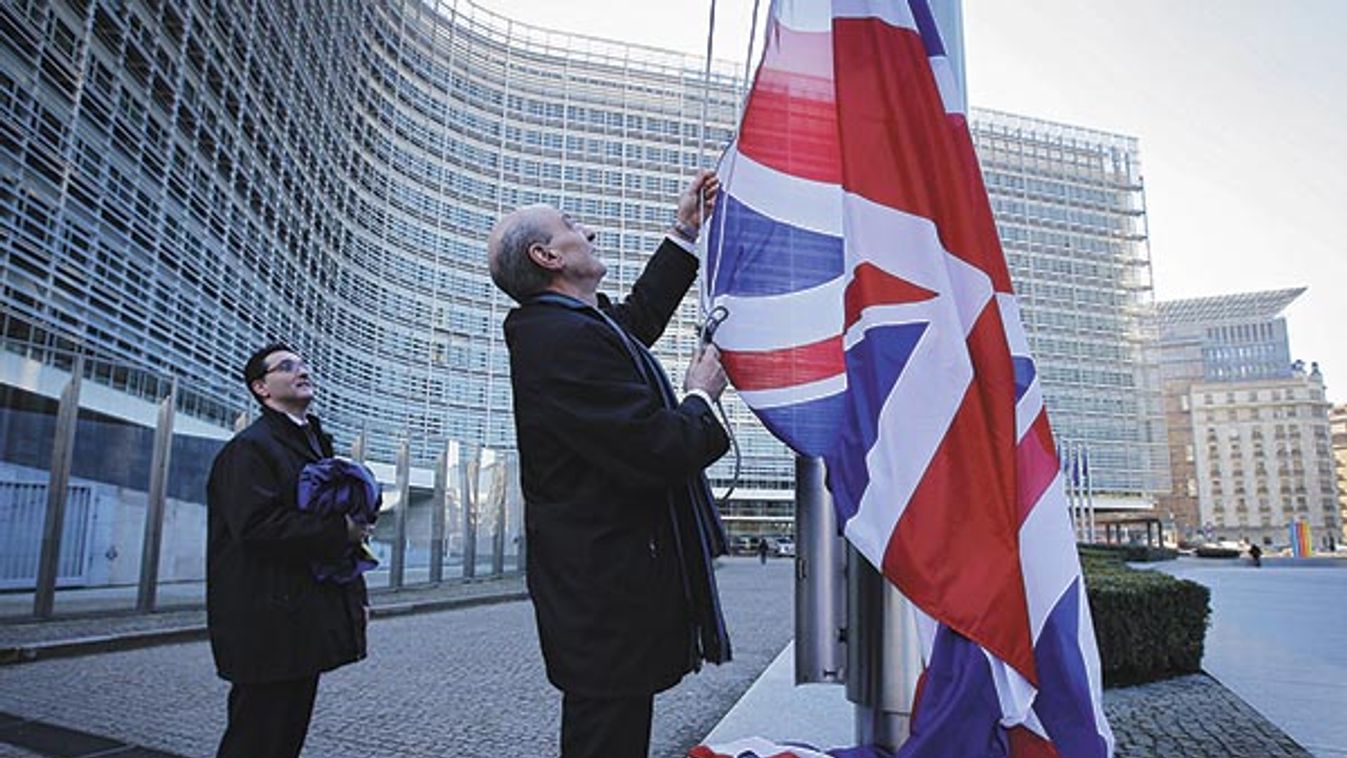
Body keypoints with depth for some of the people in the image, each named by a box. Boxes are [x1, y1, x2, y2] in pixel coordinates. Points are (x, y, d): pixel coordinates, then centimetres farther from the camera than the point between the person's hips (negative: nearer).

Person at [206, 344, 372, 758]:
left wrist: (355, 596, 16)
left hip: (307, 618, 9)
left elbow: (338, 520, 23)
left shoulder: (317, 444, 19)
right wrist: (338, 530, -17)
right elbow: (256, 526, -22)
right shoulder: (249, 448, -9)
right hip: (267, 625, -8)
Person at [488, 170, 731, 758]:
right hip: (611, 595, -11)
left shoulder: (556, 326, 10)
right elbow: (659, 453, -27)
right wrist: (702, 396, -7)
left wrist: (685, 231, 28)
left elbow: (640, 314, 29)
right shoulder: (566, 339, -23)